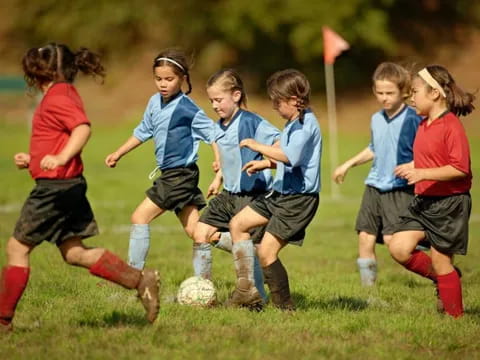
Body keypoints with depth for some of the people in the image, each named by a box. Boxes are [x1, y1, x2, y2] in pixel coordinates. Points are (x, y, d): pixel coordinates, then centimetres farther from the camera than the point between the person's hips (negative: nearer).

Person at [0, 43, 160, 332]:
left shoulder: (57, 98, -13)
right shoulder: (65, 95, 18)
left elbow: (83, 128, -28)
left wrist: (60, 159, -34)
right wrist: (32, 160, 23)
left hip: (55, 186, -10)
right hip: (70, 186, 10)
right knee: (75, 253, 10)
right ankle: (139, 280, 1)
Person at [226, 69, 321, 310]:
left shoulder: (307, 125, -18)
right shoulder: (293, 123, 14)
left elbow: (291, 156, -34)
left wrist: (258, 147, -26)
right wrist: (265, 163, 22)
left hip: (299, 198, -11)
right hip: (281, 193, 11)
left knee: (266, 252, -14)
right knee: (237, 224, 14)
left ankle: (285, 306, -1)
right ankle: (247, 290, 15)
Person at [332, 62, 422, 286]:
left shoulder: (412, 120, -11)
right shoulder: (376, 120, 12)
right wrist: (349, 164, 32)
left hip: (400, 189, -7)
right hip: (374, 186, 7)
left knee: (392, 239, -18)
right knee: (365, 237, 3)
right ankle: (368, 286, 13)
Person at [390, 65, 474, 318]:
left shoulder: (451, 126, -18)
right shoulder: (424, 125, 10)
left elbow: (460, 169, -24)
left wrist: (423, 173, -27)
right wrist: (411, 167, 9)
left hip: (449, 204, -8)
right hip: (423, 201, 8)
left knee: (440, 259, -1)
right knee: (399, 248, -5)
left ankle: (455, 315, 13)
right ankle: (442, 279, 16)